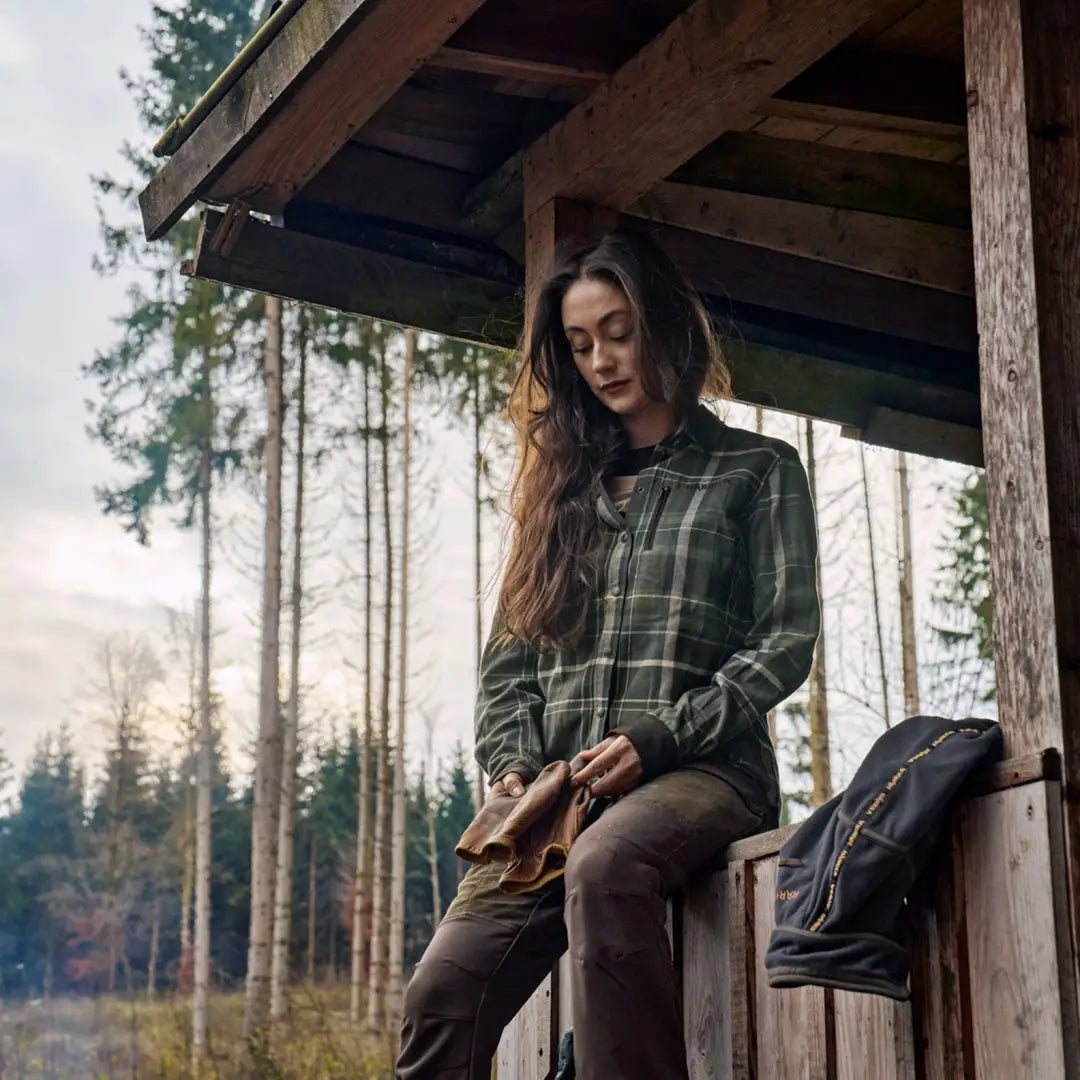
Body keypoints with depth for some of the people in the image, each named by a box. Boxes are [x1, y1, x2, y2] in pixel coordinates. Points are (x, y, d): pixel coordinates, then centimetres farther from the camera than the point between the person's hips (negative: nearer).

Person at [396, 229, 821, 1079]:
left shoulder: (757, 471, 11)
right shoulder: (565, 484, 23)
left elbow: (786, 642, 1)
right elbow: (511, 650, 19)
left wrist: (656, 739, -12)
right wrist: (512, 764, 0)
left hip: (701, 771, -4)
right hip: (559, 787, 4)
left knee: (603, 871, -40)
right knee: (443, 994, -17)